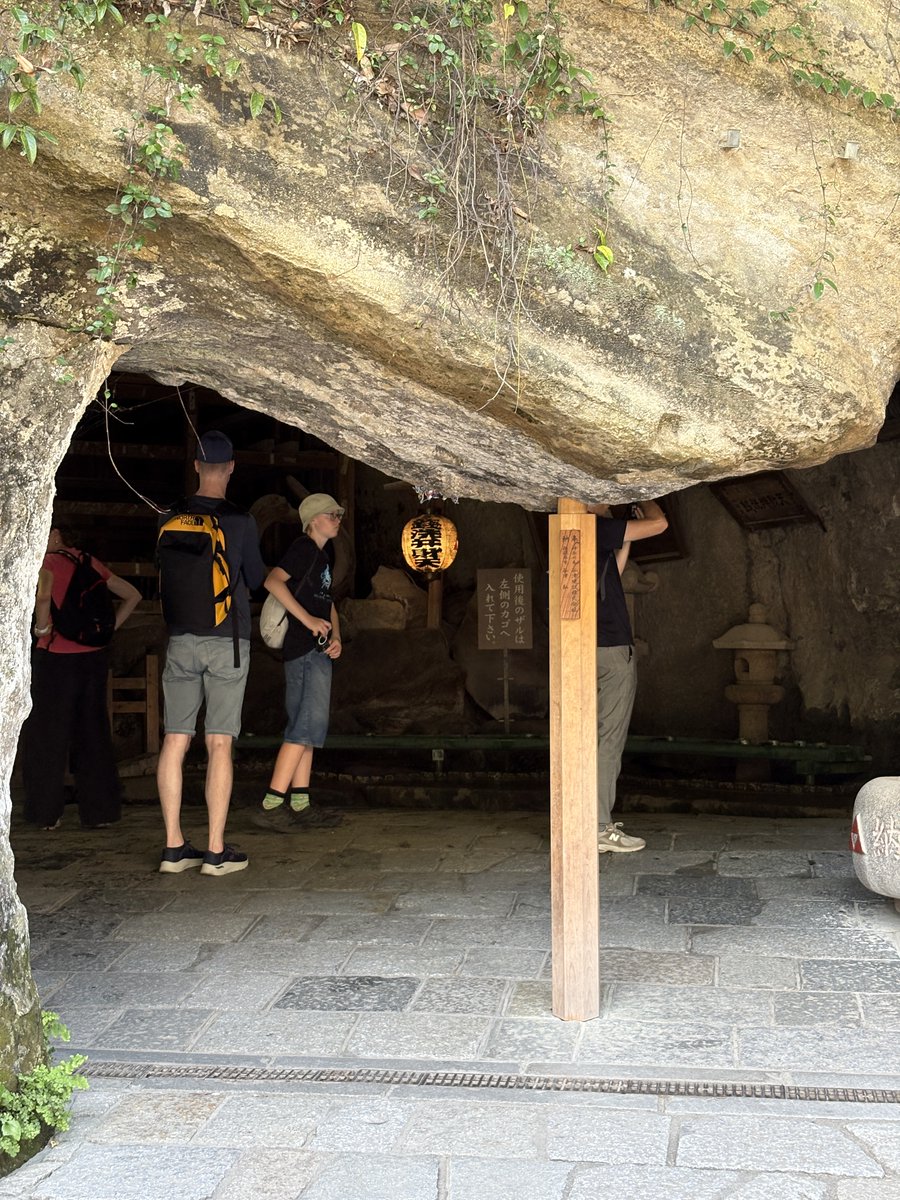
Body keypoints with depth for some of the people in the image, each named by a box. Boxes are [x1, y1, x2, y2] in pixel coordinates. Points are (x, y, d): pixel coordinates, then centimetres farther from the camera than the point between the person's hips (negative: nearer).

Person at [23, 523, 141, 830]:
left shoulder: (48, 562, -6)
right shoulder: (92, 564, 11)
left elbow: (43, 598, -27)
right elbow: (132, 595, 17)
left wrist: (41, 628, -11)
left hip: (57, 656, -5)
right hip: (95, 655, 5)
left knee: (46, 735, 6)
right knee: (93, 735, 11)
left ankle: (47, 814, 9)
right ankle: (99, 812, 12)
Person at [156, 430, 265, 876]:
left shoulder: (170, 519, 2)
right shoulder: (240, 521, -7)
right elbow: (257, 580, 3)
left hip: (180, 639, 3)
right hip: (227, 640, -3)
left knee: (175, 741, 6)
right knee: (219, 744, -1)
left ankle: (174, 846, 8)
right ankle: (217, 851, 1)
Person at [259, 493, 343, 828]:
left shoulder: (322, 558, 22)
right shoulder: (304, 548, -7)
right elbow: (273, 581, -21)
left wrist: (336, 637, 7)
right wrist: (308, 620, -22)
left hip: (317, 652, 10)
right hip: (305, 650, -10)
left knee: (307, 727, 8)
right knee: (308, 725, -14)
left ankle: (300, 805, 11)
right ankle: (274, 801, -14)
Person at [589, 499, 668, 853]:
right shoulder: (596, 529, -11)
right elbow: (660, 524, -10)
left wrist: (627, 540, 21)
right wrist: (646, 499, 9)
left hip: (594, 650, 10)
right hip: (611, 650, -9)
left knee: (599, 739, 14)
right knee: (608, 740, -7)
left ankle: (595, 820, 19)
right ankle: (599, 829, -6)